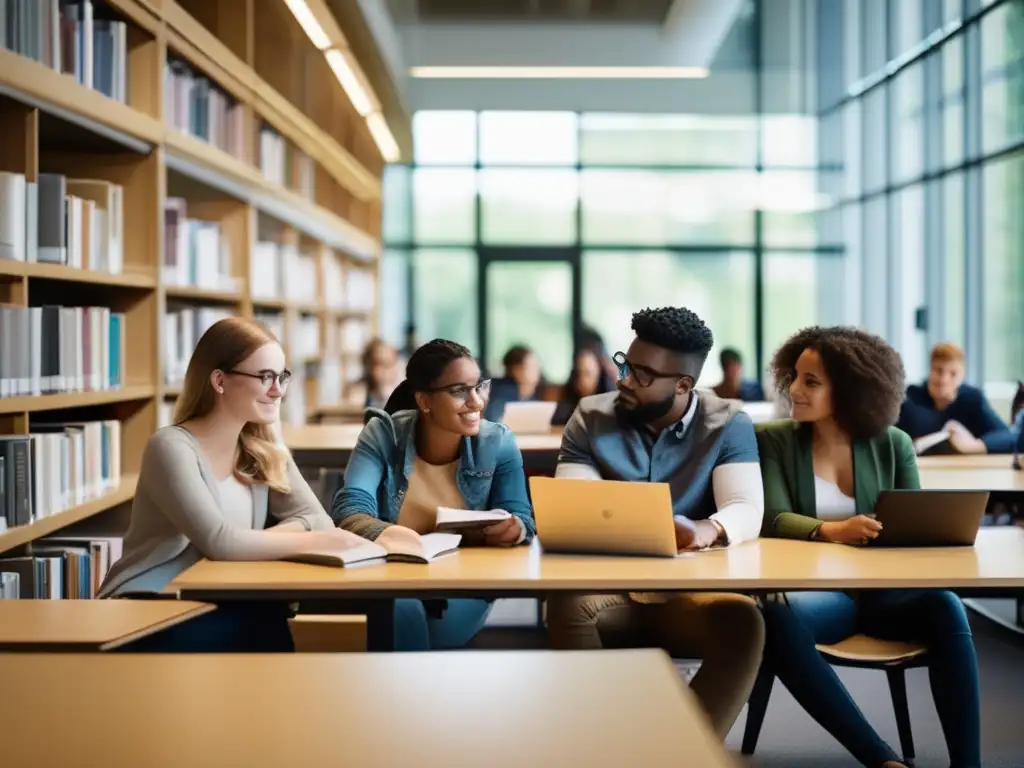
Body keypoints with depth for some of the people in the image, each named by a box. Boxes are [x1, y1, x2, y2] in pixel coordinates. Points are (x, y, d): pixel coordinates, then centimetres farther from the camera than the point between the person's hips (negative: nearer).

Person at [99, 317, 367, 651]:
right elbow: (219, 542, -25)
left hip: (215, 608, 6)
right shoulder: (171, 447, -14)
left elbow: (318, 520, -2)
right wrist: (318, 542, -22)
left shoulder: (262, 449, 8)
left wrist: (256, 544, -20)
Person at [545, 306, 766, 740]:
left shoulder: (727, 424, 1)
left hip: (691, 592, -1)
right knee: (566, 607, -34)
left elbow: (747, 511, -12)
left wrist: (707, 530, -37)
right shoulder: (591, 418, 4)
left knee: (742, 620, -34)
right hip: (608, 589, 1)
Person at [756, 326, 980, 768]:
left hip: (881, 588, 2)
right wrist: (829, 530, -32)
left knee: (943, 605, -32)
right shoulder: (774, 440, 2)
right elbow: (774, 520, -11)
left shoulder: (892, 444, 8)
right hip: (814, 591, -1)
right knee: (777, 619, -37)